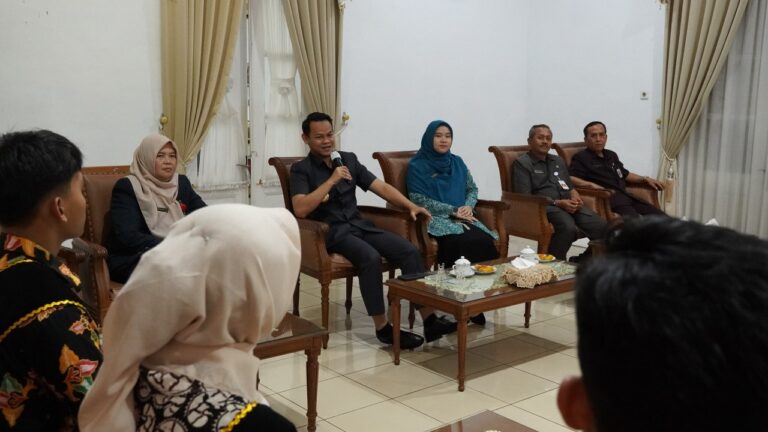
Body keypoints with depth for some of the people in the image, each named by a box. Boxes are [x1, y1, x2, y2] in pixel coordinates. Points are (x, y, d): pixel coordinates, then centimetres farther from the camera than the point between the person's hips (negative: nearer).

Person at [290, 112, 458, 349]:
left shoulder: (349, 159, 13)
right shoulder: (301, 169, -2)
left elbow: (381, 187, 9)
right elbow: (300, 210, -18)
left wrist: (410, 205, -5)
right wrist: (331, 180, -19)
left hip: (360, 225, 5)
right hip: (332, 232, -5)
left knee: (410, 251, -17)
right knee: (371, 257, -34)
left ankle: (429, 320, -16)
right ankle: (383, 328, -22)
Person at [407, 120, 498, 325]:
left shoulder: (457, 162, 17)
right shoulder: (417, 166, 0)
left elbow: (472, 189, 20)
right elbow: (419, 200, -8)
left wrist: (468, 207, -4)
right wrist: (453, 211, -12)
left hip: (463, 219, 5)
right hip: (435, 220, -5)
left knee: (486, 242, -27)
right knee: (463, 243, -33)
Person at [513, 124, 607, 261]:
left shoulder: (558, 161, 28)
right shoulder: (522, 163, 5)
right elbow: (524, 197, -6)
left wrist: (576, 198, 4)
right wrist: (557, 203, -13)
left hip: (570, 205, 6)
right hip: (545, 207, -6)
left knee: (602, 227, -19)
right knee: (568, 227, -37)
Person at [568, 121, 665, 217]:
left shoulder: (612, 155, 26)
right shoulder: (581, 158, 2)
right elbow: (570, 179, -14)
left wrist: (645, 179, 27)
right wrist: (591, 185, -24)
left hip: (626, 196, 8)